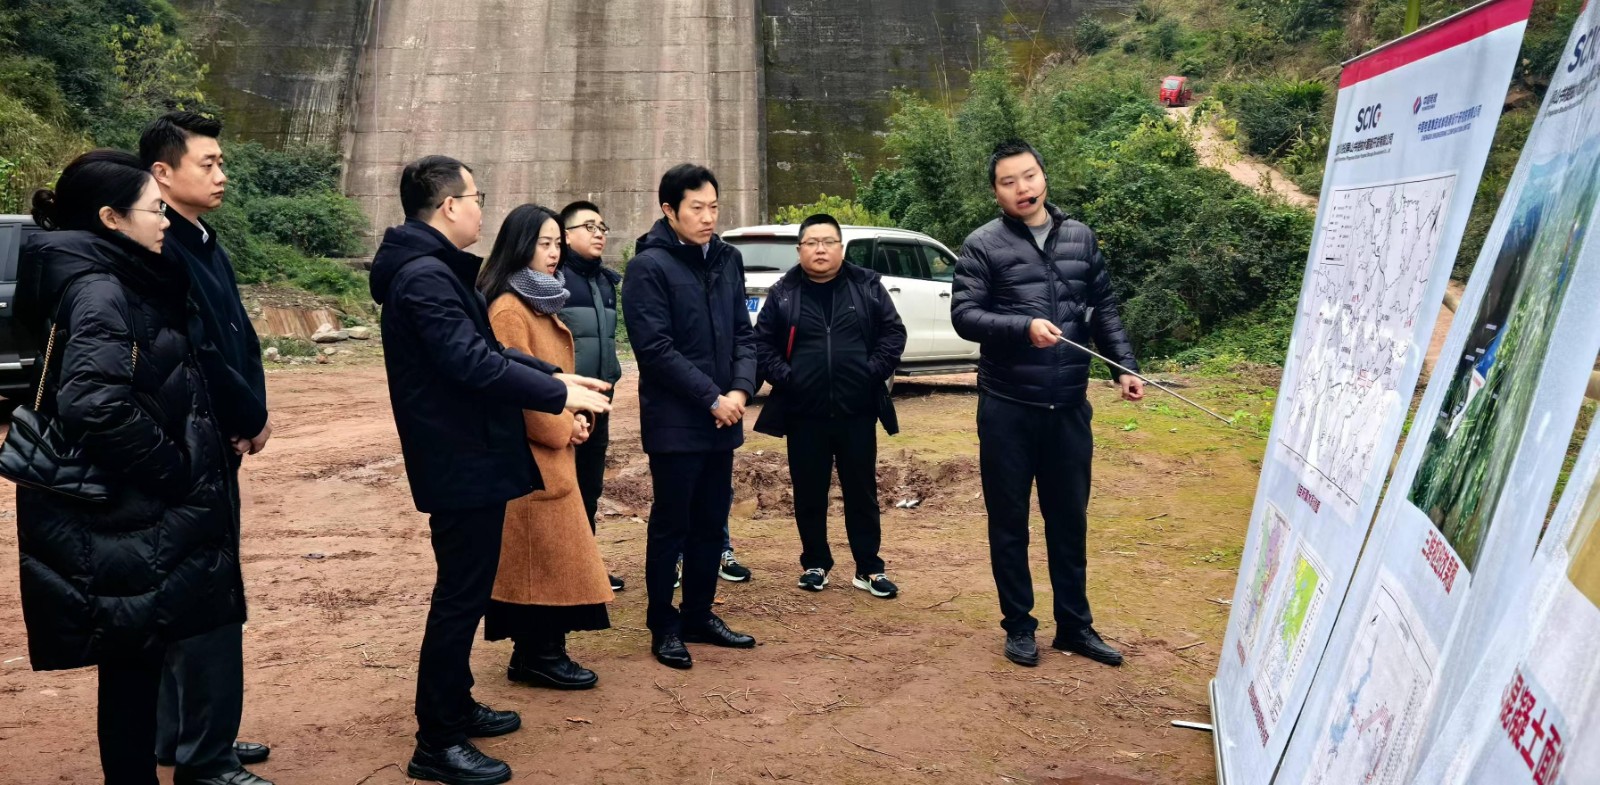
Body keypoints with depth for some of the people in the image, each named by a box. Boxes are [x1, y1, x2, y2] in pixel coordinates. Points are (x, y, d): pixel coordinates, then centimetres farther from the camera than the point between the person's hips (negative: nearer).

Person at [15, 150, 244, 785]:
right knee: (134, 667, 3)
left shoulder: (121, 283, 11)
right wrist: (174, 471, -19)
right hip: (125, 522, -9)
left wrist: (184, 466, 10)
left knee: (141, 662, 17)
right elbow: (95, 406, -31)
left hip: (139, 512, 9)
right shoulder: (98, 291, -17)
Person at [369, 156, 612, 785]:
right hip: (461, 461, -11)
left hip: (468, 456, 11)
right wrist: (559, 394, -20)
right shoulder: (424, 276, -19)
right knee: (461, 597, -3)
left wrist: (553, 377, 9)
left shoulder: (435, 270, 15)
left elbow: (484, 349, 18)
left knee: (464, 591, 20)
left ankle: (454, 707, 35)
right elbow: (472, 362, -27)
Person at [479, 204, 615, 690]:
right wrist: (561, 430, -11)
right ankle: (539, 656, 7)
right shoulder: (509, 309, -16)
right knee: (542, 549, -3)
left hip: (553, 450, 10)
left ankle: (537, 651, 21)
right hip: (531, 453, -10)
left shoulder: (542, 303, 15)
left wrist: (574, 417, 6)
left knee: (546, 551, 13)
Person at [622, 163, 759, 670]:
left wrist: (741, 389, -7)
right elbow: (655, 347, -16)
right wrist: (712, 398, -17)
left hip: (722, 419, 6)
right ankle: (664, 626, 17)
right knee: (671, 526, 4)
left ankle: (699, 615, 27)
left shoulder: (728, 259, 9)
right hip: (674, 422, -6)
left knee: (711, 523, 14)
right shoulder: (649, 267, -10)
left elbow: (743, 333, 10)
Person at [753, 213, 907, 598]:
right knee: (809, 495, 10)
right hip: (804, 414, 0)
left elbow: (893, 333, 2)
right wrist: (783, 377, -10)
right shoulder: (783, 293, 2)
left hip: (857, 412, 0)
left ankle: (869, 569, 19)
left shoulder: (867, 286, 2)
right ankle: (815, 563, 26)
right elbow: (762, 344, 3)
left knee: (862, 492, 9)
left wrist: (875, 371, -9)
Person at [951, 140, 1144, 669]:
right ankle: (1019, 626, 21)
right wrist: (1024, 328, -25)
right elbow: (963, 315, -12)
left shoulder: (1080, 238, 9)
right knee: (1009, 522, 7)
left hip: (1069, 406, 4)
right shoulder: (983, 245, -4)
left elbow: (1103, 310, 13)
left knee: (1070, 519, 13)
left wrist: (1125, 366, 3)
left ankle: (1075, 625, 26)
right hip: (1007, 408, -3)